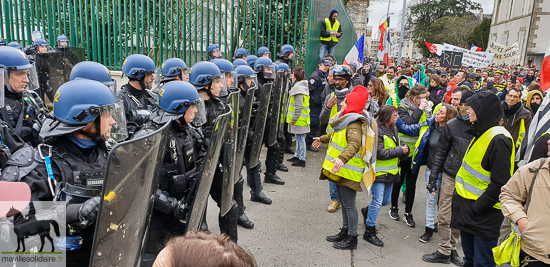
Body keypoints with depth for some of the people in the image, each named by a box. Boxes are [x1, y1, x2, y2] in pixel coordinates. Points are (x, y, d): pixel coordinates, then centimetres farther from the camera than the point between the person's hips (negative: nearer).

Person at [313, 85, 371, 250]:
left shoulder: (355, 124, -21)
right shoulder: (347, 119, 13)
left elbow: (354, 144, -39)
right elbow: (337, 134, 33)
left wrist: (342, 159, -55)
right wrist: (323, 139, 47)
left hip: (349, 171, -10)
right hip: (341, 170, 10)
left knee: (349, 204, -1)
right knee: (343, 202, 19)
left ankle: (352, 238, 11)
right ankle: (345, 231, 33)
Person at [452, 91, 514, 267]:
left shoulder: (498, 139, -19)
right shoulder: (480, 134, 12)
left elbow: (500, 183, -22)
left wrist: (477, 208, -20)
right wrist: (460, 197, 13)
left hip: (484, 214, -9)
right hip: (468, 208, 9)